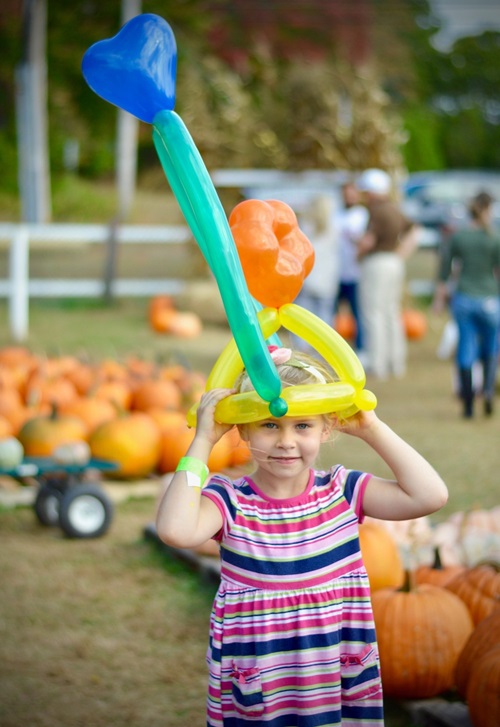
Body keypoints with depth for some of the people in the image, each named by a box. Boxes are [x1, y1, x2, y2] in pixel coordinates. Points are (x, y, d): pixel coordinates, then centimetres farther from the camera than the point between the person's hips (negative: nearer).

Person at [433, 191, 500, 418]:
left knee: (466, 349, 7)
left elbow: (445, 270, 6)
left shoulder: (456, 237, 0)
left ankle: (468, 404, 5)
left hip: (463, 299, 2)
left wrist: (440, 297, 17)